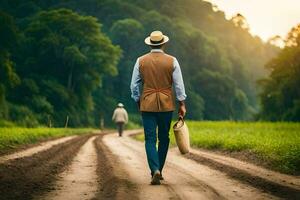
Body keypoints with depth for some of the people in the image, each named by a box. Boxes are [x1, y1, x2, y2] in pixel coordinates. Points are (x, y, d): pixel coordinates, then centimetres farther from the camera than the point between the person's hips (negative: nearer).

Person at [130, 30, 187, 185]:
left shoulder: (141, 61, 0)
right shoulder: (172, 61, -2)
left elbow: (134, 85, 4)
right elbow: (179, 85, -2)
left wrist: (138, 101, 16)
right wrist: (182, 104, 4)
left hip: (147, 104, 0)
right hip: (166, 105, 0)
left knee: (150, 139, -1)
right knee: (164, 138, 14)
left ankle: (155, 171, -18)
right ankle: (158, 170, 19)